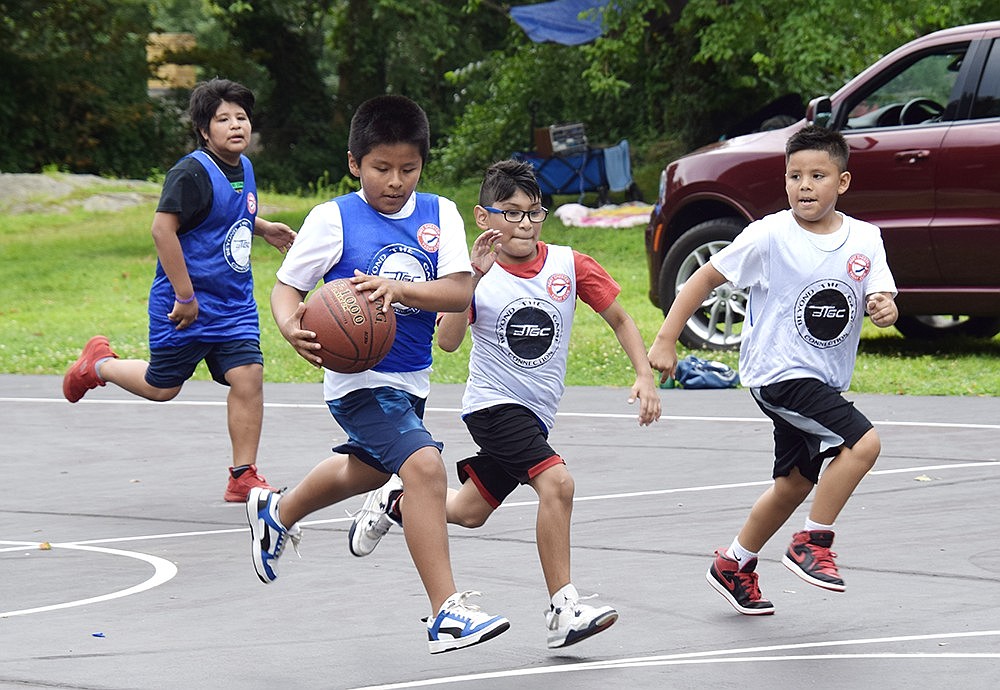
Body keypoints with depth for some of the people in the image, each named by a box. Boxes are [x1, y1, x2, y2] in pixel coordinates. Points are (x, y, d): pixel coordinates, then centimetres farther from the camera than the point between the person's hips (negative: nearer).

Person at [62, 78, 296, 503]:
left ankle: (243, 478, -2)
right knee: (162, 386, 7)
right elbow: (163, 228, -24)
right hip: (187, 305, -6)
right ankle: (98, 363, 37)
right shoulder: (192, 173, -19)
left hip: (234, 304, 6)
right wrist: (185, 296, -23)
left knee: (247, 376, -8)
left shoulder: (244, 169, 7)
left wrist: (262, 228, 12)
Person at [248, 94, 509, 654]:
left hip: (412, 376, 7)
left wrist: (398, 289, -31)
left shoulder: (439, 215, -2)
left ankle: (277, 512, 61)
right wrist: (292, 327, -29)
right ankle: (447, 613, -27)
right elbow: (287, 287, -6)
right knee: (425, 466, -26)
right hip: (360, 375, -7)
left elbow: (460, 292, -13)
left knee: (367, 469, 31)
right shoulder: (334, 220, -12)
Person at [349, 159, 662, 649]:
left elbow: (619, 319, 7)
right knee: (556, 481, -27)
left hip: (535, 414, 5)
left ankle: (395, 505, 43)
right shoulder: (478, 275, -9)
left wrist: (644, 375, -5)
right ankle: (563, 610, -23)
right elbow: (447, 342, -21)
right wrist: (471, 278, -30)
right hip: (494, 405, -5)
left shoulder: (568, 265, -3)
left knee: (469, 512, 15)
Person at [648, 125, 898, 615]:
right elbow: (706, 277, -5)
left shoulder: (865, 240, 0)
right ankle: (813, 543, -10)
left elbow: (882, 300, -4)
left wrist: (884, 308, -29)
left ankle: (734, 565, 39)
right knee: (863, 442, -23)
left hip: (822, 381, 7)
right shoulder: (770, 236, -12)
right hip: (779, 373, -7)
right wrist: (666, 341, -8)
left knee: (795, 483, 20)